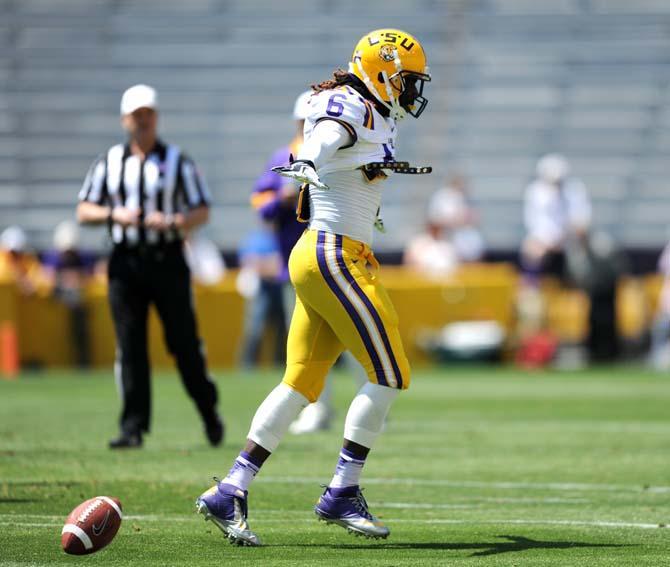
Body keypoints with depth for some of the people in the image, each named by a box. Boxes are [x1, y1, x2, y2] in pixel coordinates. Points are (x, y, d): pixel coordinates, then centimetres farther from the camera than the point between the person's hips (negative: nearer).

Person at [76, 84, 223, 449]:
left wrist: (172, 221, -16)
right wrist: (114, 215, -10)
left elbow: (202, 212, 3)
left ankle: (209, 412, 16)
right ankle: (133, 427, -3)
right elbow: (83, 212, 10)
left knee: (184, 342, -1)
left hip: (167, 261, -2)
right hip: (125, 264, 2)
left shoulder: (178, 161, 5)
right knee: (129, 346, -3)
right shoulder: (108, 163, 11)